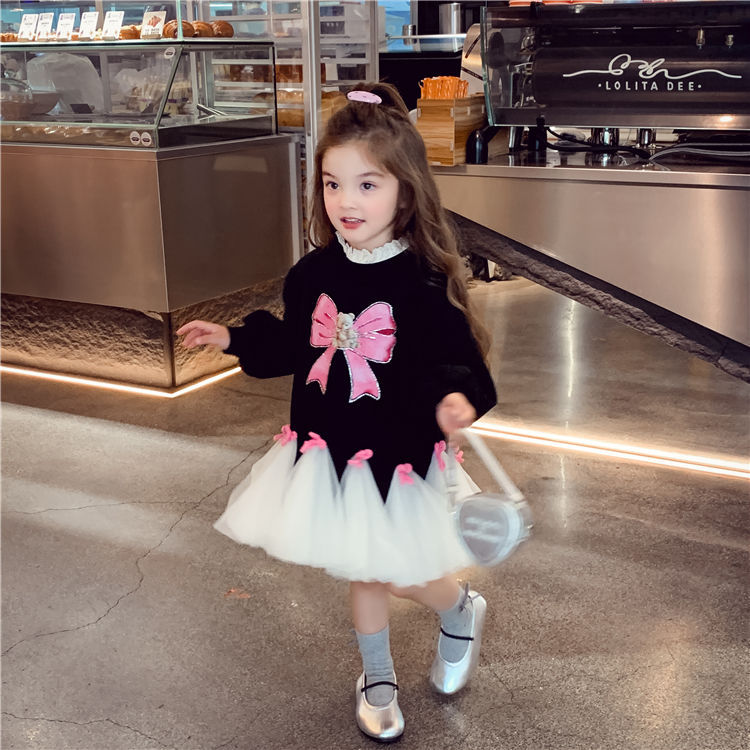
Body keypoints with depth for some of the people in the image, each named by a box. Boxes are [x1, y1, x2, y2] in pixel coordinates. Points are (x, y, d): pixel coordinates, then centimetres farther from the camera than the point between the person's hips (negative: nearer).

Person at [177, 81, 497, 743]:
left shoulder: (423, 283, -19)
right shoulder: (314, 274, -3)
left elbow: (453, 361, -18)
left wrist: (452, 399, -37)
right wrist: (234, 338, 8)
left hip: (399, 455, -5)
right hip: (326, 450, 5)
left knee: (398, 576, 4)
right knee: (361, 573, 20)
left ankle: (462, 610, 40)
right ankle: (379, 678, 43)